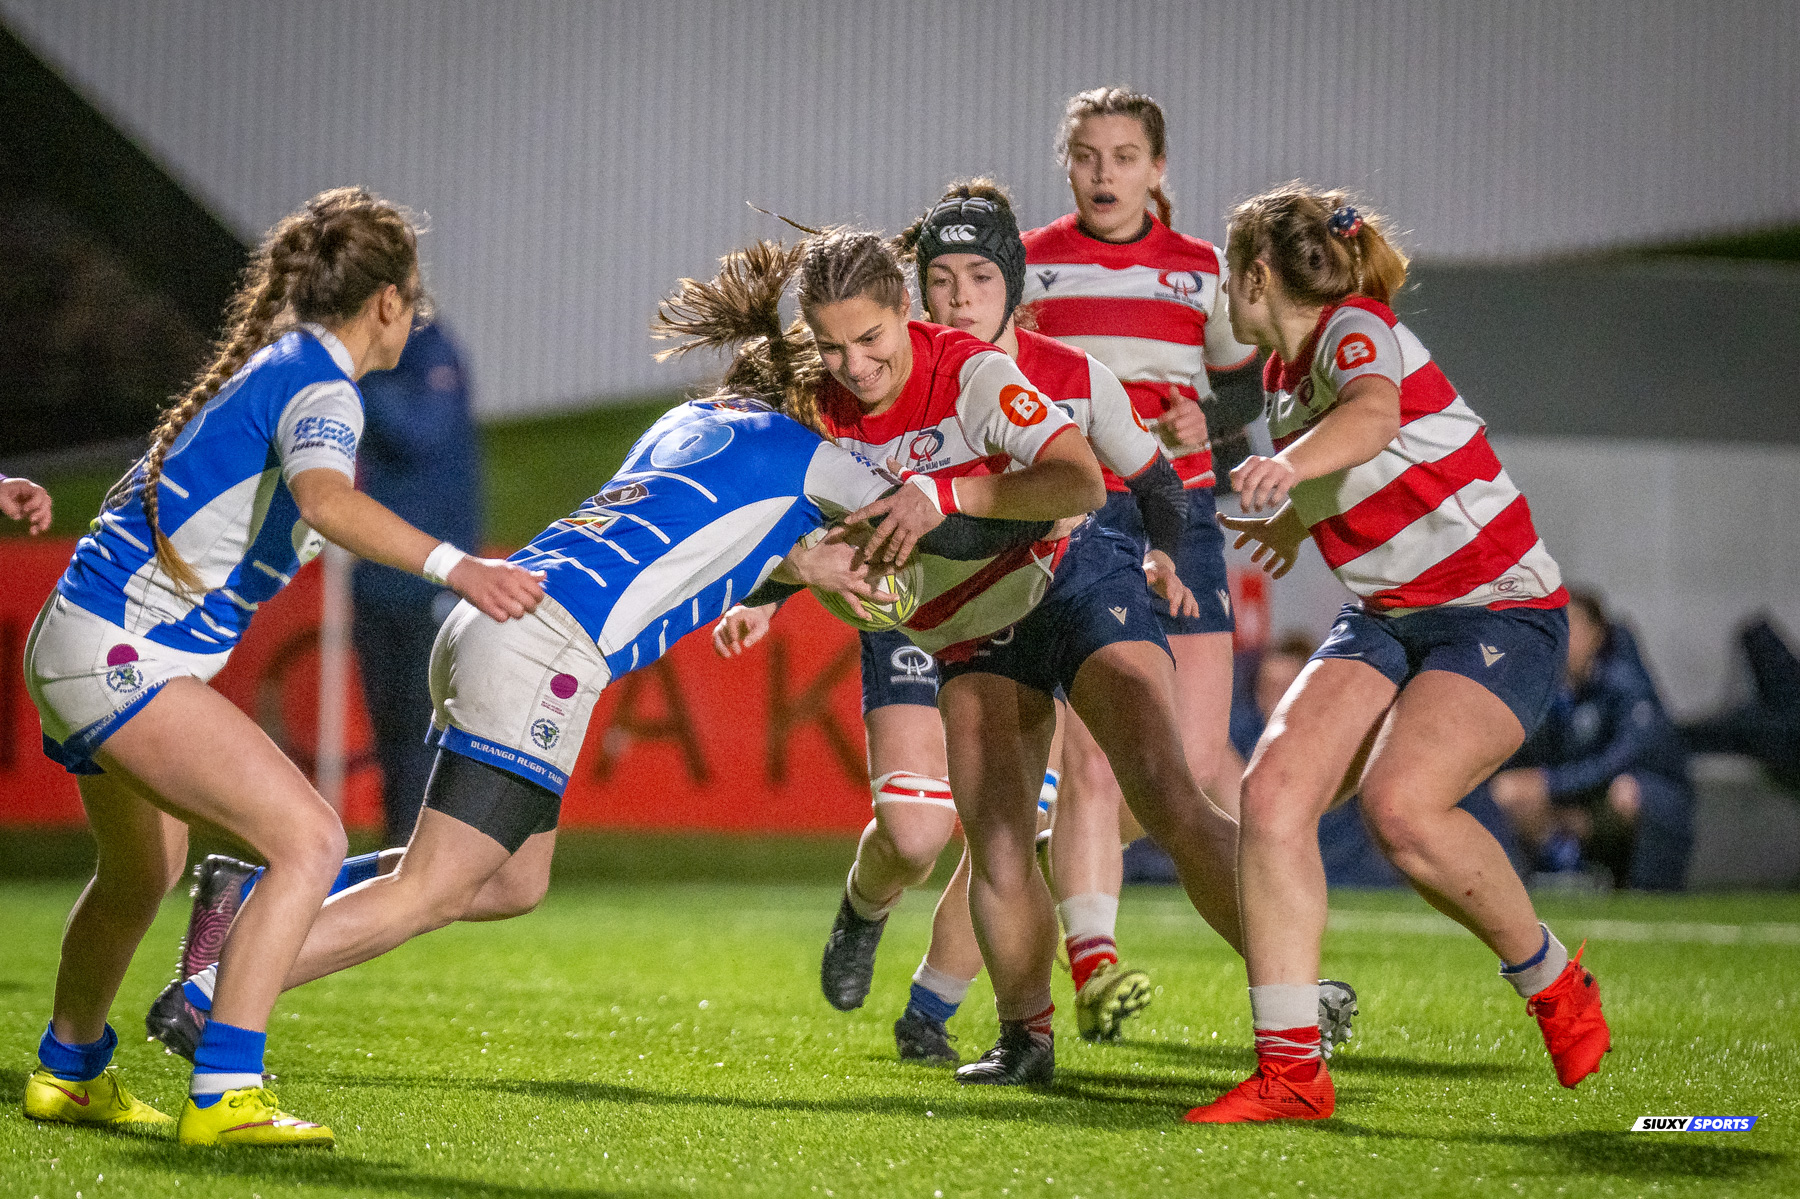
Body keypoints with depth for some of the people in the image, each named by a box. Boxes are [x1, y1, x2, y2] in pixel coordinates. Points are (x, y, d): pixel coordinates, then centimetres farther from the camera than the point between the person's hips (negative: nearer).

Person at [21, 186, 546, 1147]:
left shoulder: (271, 365, 16)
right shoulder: (319, 384, -13)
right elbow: (325, 498, -36)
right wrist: (452, 566, -46)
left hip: (82, 646, 11)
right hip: (123, 658, -11)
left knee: (140, 873, 30)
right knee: (308, 839, -18)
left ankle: (66, 1075, 50)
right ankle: (223, 1098, -23)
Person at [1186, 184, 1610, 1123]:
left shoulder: (1357, 329, -15)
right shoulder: (1284, 372, 10)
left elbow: (1370, 416, -41)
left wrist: (1288, 465, -60)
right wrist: (1295, 521, 50)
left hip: (1502, 614, -8)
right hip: (1387, 620, 8)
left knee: (1399, 804, -30)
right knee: (1273, 787, -16)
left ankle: (1552, 980, -4)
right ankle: (1290, 1072, -17)